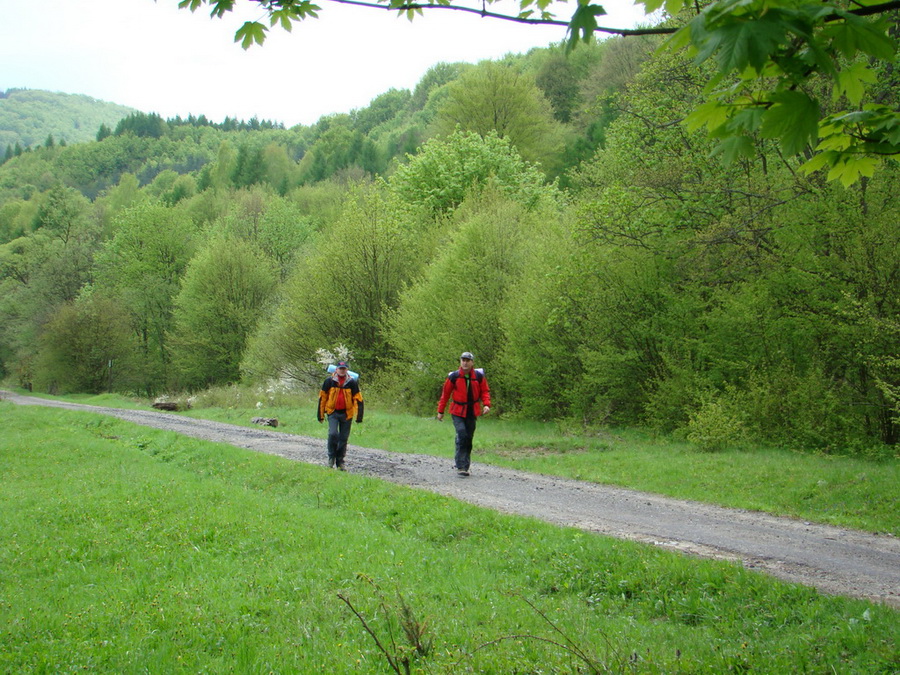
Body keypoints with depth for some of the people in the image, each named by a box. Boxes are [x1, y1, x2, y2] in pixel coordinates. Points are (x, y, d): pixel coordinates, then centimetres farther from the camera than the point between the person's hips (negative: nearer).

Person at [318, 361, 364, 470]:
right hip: (333, 412, -1)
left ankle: (340, 461, 18)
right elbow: (322, 397, 6)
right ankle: (331, 457, 3)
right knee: (333, 434, -17)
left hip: (346, 414, 1)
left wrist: (359, 416, -3)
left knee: (343, 438, 5)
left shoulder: (352, 382, 0)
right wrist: (320, 414, 5)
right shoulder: (329, 381, 0)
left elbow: (358, 399, 3)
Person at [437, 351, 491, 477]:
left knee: (469, 438, 7)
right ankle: (461, 466, -14)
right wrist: (440, 411, 4)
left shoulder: (479, 376, 0)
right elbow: (445, 393, 3)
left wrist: (486, 404, -9)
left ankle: (465, 465, 17)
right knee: (462, 435, -17)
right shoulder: (454, 376, -5)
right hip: (458, 411, -3)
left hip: (472, 412, 3)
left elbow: (485, 391, 9)